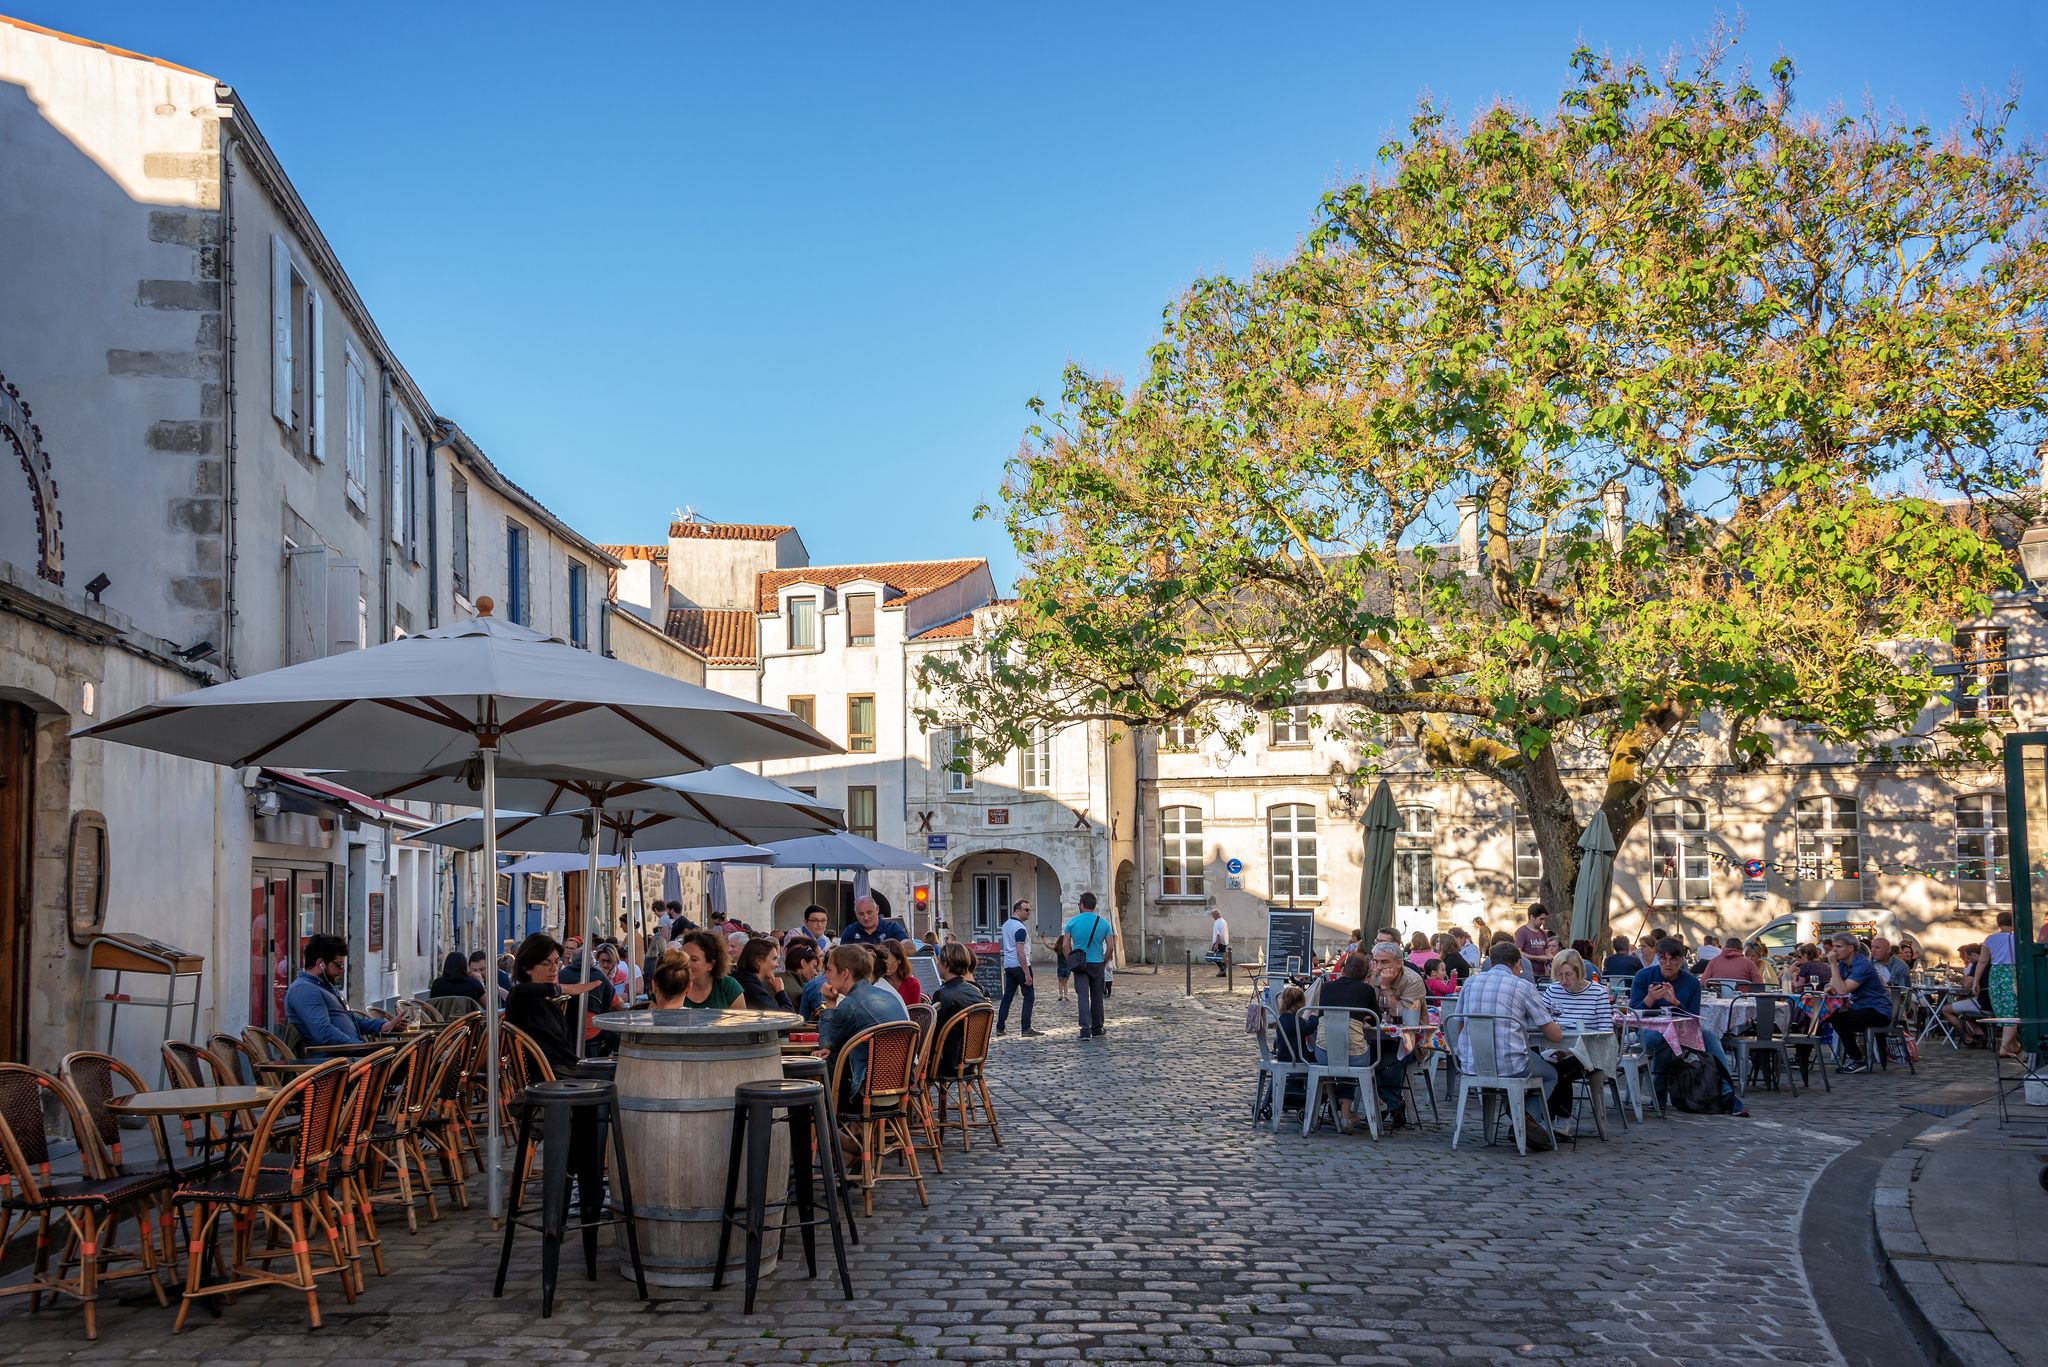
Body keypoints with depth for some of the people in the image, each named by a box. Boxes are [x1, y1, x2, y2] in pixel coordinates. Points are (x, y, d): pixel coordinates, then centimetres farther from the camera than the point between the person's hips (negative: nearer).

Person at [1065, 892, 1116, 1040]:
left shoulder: (1073, 922, -3)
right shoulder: (1103, 923, 0)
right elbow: (1110, 947, -4)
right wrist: (1104, 962, 10)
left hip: (1080, 965, -1)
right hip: (1097, 965, 1)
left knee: (1083, 996, -4)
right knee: (1097, 997, 12)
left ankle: (1086, 1029, -18)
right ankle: (1096, 1029, 21)